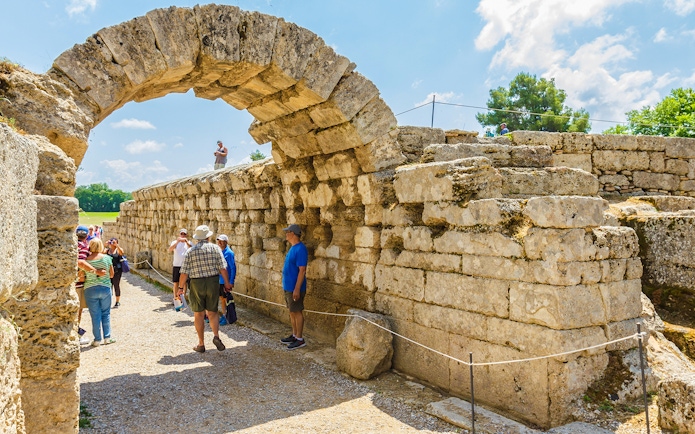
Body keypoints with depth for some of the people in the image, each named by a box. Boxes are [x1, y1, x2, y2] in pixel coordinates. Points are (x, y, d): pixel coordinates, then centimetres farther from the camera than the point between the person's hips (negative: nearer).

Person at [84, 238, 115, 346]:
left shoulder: (86, 260, -9)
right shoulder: (106, 258, -6)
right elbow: (112, 274, 1)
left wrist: (90, 277, 11)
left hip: (90, 290, -1)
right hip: (105, 288, 1)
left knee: (95, 315, 7)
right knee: (106, 313, 14)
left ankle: (97, 340, 13)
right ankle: (107, 337, 18)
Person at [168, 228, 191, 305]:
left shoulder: (189, 243, 5)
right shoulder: (175, 242, 5)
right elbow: (170, 249, -14)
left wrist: (187, 242, -32)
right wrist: (177, 242, -29)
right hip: (176, 266, 0)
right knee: (176, 283, 5)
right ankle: (175, 298, 15)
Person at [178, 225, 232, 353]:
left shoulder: (190, 251, -2)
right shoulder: (215, 248, -2)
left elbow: (184, 272, -4)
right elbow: (222, 268, -5)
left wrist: (181, 287, 6)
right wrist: (227, 283, 6)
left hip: (197, 284, 0)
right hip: (213, 282, 1)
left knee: (199, 314, 10)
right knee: (212, 312, 13)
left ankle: (201, 344, 15)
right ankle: (216, 335, -9)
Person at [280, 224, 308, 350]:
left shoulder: (300, 249, -20)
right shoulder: (293, 248, 11)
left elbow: (302, 271, -23)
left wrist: (297, 289, -24)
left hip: (295, 288, -10)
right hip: (288, 287, 10)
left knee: (297, 312, -1)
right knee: (292, 312, 16)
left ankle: (300, 339, 8)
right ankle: (294, 335, 27)